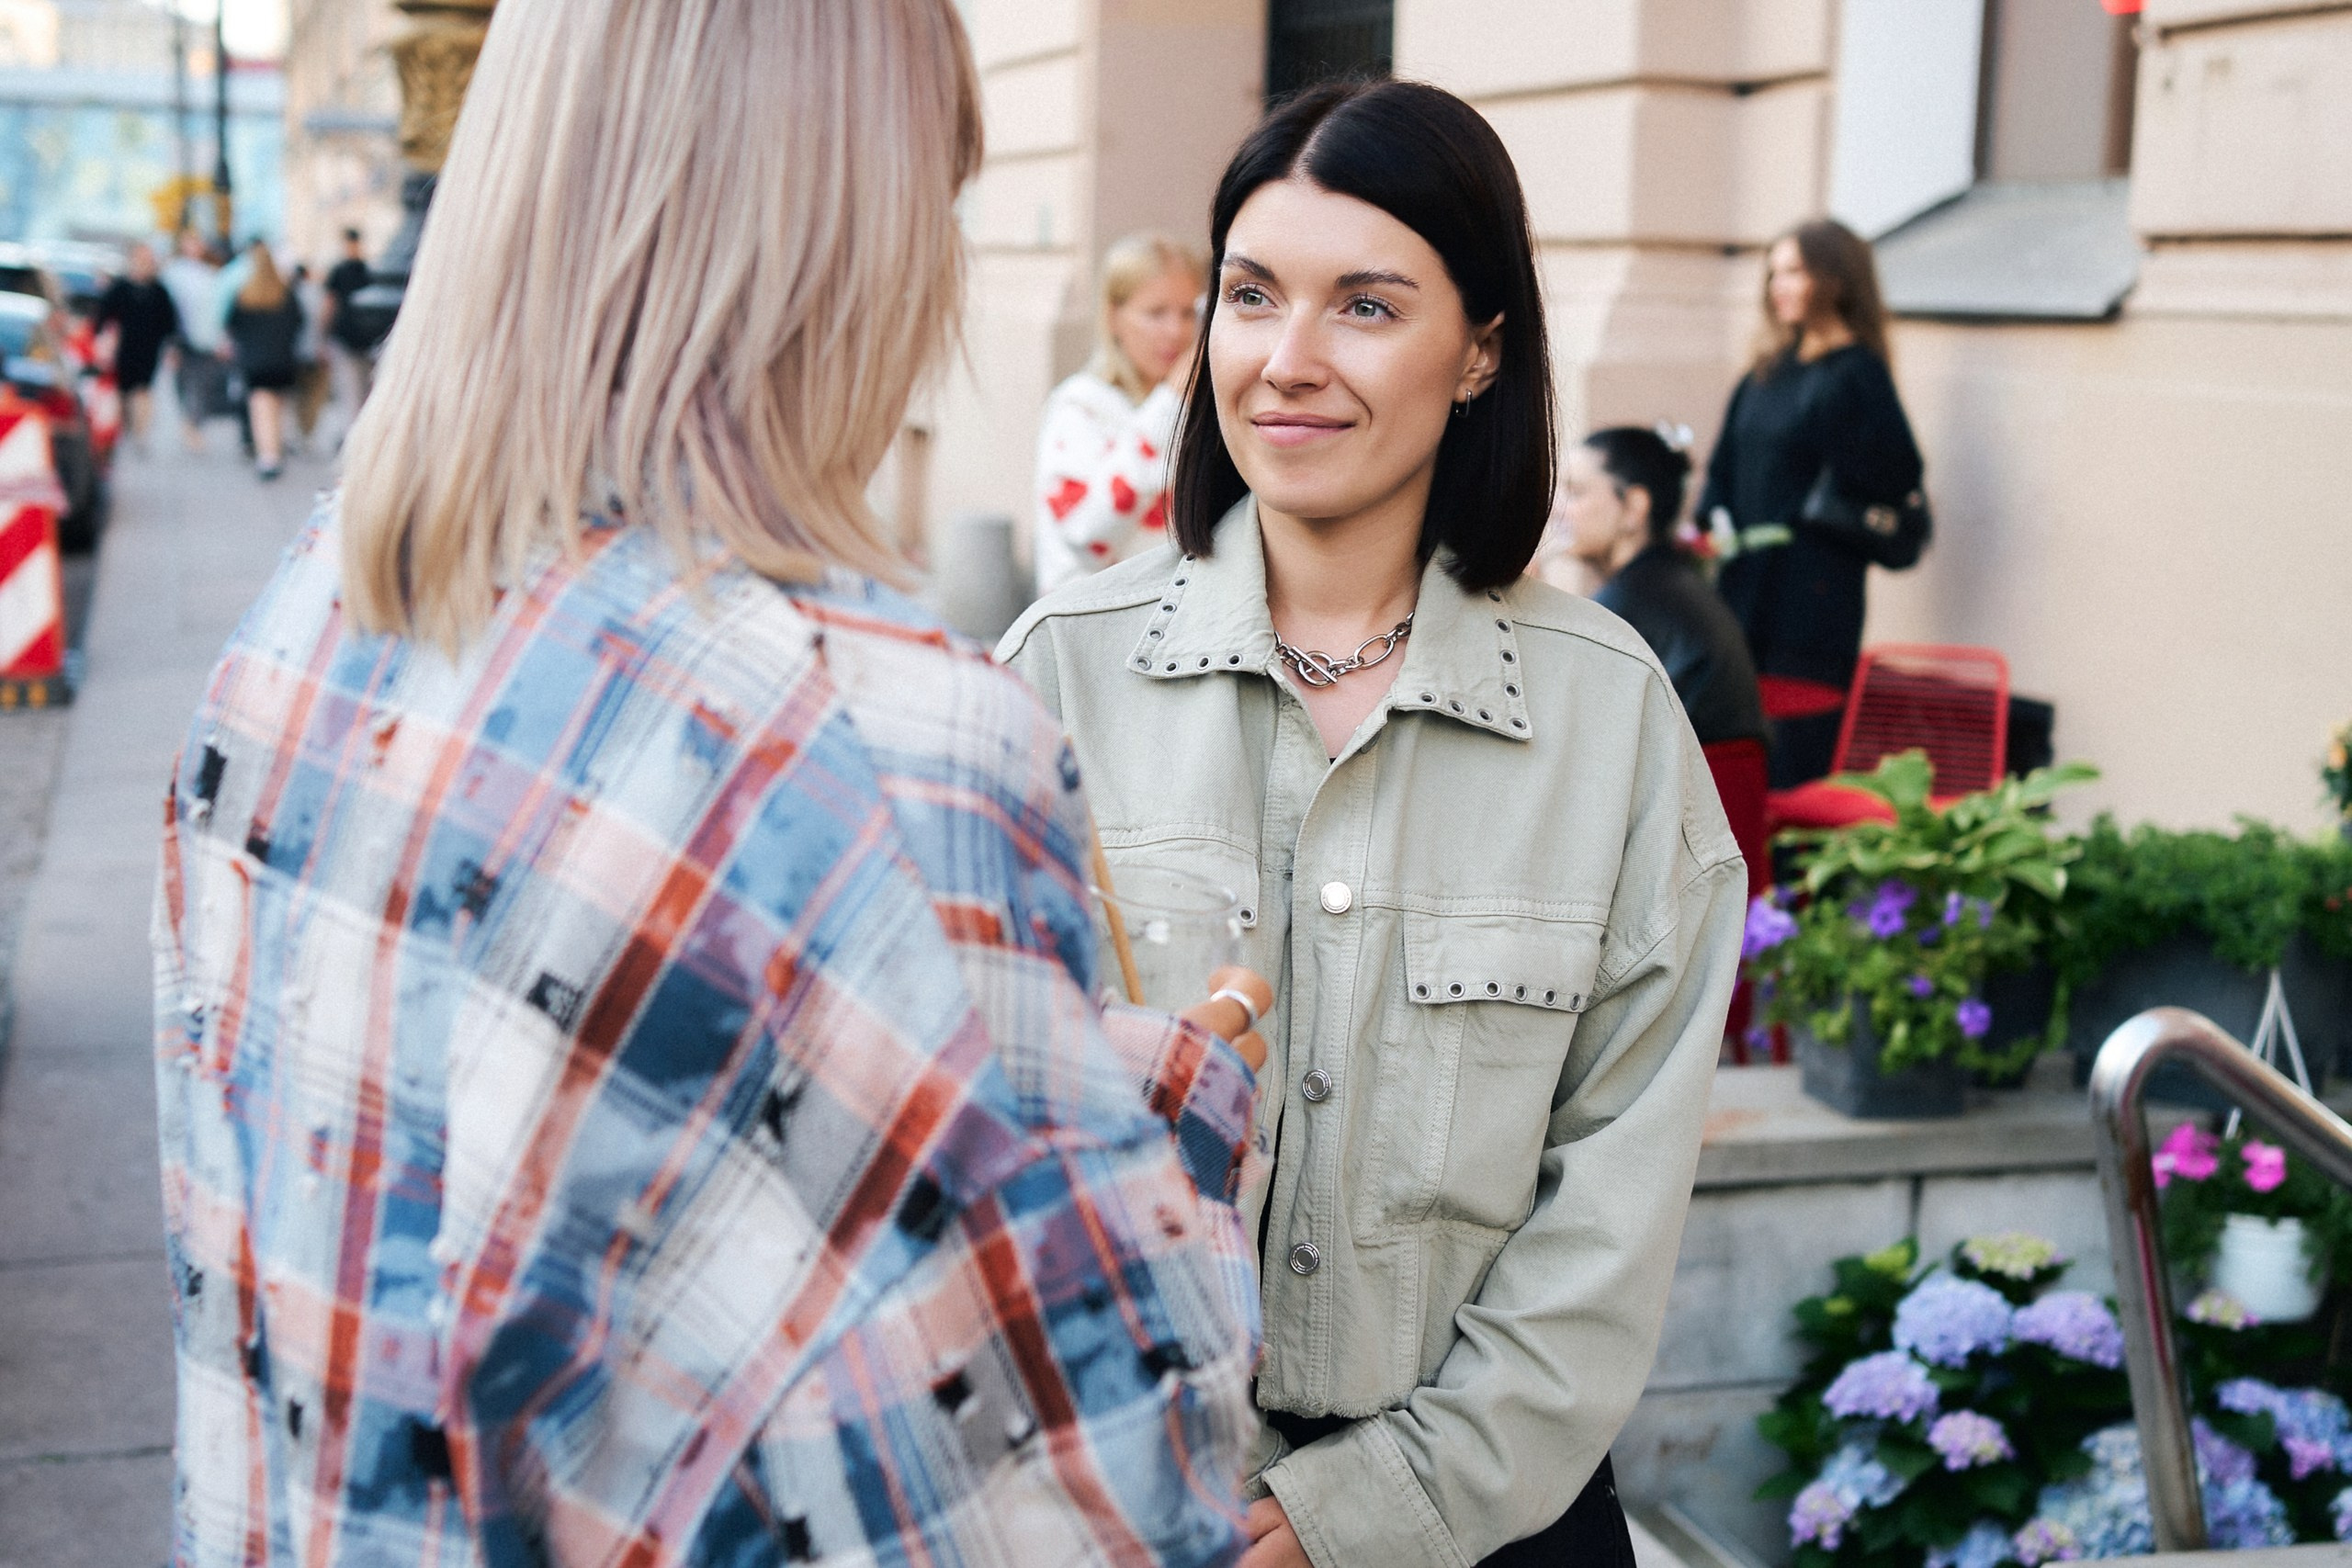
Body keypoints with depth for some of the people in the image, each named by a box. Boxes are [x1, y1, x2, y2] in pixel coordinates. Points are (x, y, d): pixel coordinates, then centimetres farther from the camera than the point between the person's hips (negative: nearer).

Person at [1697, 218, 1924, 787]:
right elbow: (1726, 469, 16)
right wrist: (1709, 527, 1)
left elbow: (1898, 476, -16)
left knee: (1794, 764, -8)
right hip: (1746, 585, 7)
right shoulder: (1768, 372, 16)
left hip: (1812, 599, -7)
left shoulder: (1856, 375, -6)